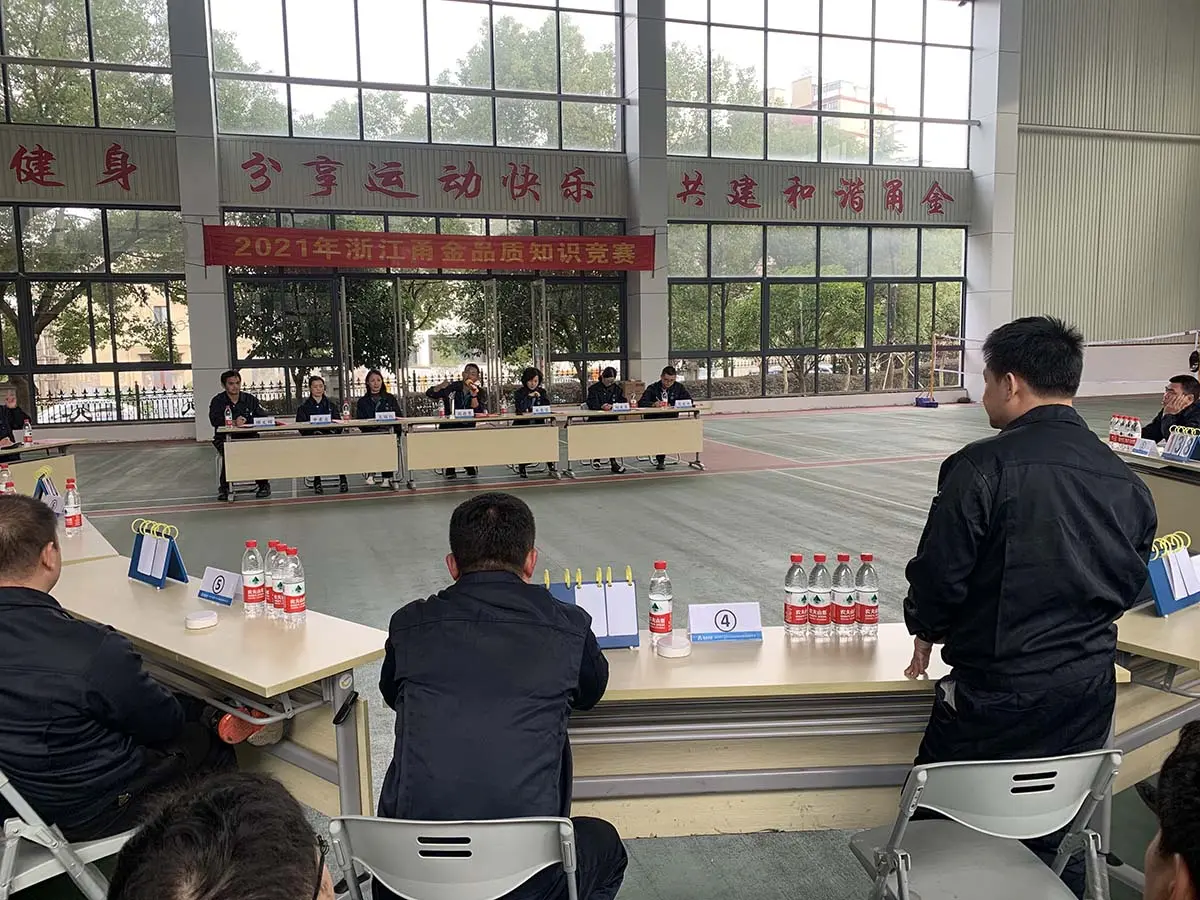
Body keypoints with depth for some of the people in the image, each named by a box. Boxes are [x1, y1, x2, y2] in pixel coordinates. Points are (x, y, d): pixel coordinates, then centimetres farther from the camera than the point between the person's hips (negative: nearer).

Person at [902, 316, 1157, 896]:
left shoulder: (983, 466, -18)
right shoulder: (1126, 480, 2)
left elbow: (940, 572, -16)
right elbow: (1128, 587, 12)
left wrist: (926, 630, 4)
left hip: (997, 693, -6)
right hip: (1090, 690, 6)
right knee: (1059, 844, 22)